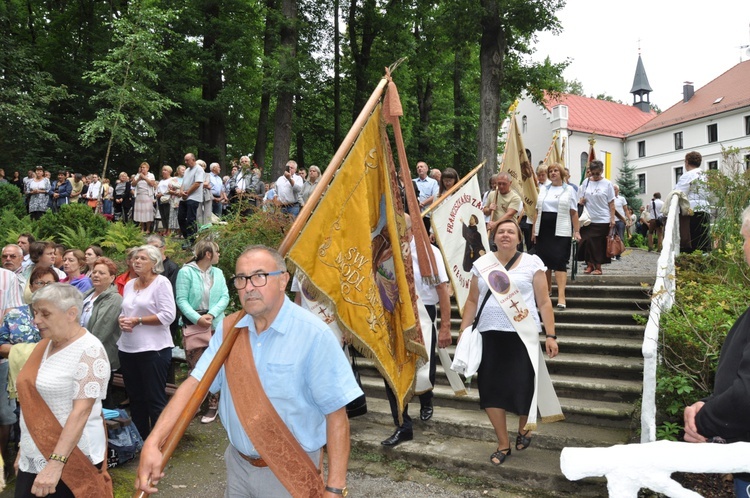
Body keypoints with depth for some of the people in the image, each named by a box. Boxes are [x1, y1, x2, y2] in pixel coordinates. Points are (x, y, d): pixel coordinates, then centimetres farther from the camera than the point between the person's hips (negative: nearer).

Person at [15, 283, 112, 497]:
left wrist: (56, 463, -26)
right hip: (33, 457, 7)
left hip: (70, 459, -7)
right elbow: (34, 401, 15)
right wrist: (24, 446, 15)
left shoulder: (89, 351, -16)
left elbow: (81, 411, -22)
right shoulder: (45, 345, 8)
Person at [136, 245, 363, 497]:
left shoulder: (313, 334, -21)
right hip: (237, 464, 5)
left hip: (289, 472, -5)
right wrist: (152, 443, -21)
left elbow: (336, 414, -19)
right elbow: (194, 384, -9)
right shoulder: (228, 329, -4)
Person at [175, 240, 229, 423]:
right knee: (195, 367, 1)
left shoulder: (218, 273, 7)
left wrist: (211, 315, -13)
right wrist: (198, 319, -19)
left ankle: (213, 404, 11)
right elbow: (181, 300, -9)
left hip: (215, 325, 3)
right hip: (193, 324, -3)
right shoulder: (186, 272, -5)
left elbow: (225, 297, 2)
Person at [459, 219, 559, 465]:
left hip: (522, 335, -2)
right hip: (489, 335, 3)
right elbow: (472, 301, 11)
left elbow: (544, 302, 1)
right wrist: (463, 332, 5)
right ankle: (503, 444, 21)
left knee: (522, 387, -3)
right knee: (491, 389, 3)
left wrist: (551, 335, -5)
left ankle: (524, 427, 32)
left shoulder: (532, 263, 1)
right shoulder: (482, 264, 8)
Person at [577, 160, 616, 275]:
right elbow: (581, 200, 13)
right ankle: (589, 265, 14)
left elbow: (611, 203, 0)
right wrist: (581, 201, -11)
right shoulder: (586, 182, 6)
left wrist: (612, 218, -6)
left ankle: (598, 267, 11)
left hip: (603, 219, -2)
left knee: (600, 244, 2)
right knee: (587, 242, 0)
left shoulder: (607, 184, 0)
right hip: (588, 219, 2)